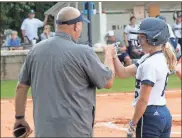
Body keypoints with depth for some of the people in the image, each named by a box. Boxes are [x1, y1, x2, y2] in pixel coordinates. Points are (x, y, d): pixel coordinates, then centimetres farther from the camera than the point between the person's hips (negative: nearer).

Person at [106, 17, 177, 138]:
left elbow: (143, 99, -19)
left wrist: (133, 124, -13)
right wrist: (114, 55, -2)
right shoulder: (151, 58, 12)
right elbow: (123, 73, 12)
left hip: (150, 116, -10)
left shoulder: (150, 63, -18)